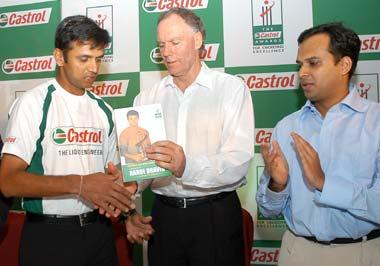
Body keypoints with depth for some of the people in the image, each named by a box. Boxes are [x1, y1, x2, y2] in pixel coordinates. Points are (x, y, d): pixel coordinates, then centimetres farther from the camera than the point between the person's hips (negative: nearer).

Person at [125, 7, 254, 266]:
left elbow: (239, 161, -17)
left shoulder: (232, 88, -5)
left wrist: (187, 166, -34)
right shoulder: (147, 98, 5)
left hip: (216, 215, -2)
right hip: (164, 215, 3)